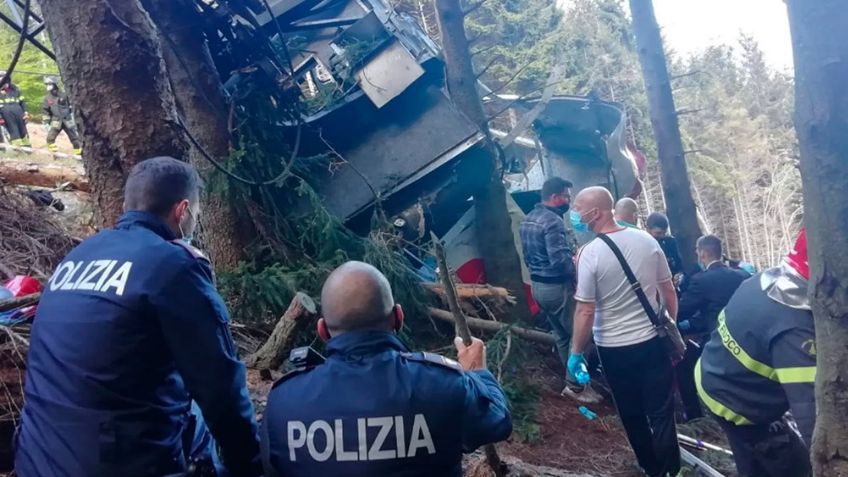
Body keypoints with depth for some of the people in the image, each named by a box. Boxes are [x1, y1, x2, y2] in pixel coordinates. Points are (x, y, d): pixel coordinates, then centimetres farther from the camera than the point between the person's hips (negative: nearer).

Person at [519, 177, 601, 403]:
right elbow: (559, 260, -27)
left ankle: (573, 381, 27)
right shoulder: (552, 221, -20)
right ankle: (575, 385, 8)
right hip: (557, 286, -10)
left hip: (537, 285, 10)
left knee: (561, 336, 18)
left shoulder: (527, 220, 10)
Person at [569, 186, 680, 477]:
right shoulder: (647, 241, -5)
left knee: (633, 414, 17)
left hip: (614, 349, -3)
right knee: (661, 412, 13)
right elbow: (669, 292, 3)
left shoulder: (590, 253, -18)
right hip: (653, 340, 3)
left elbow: (586, 312, -17)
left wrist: (576, 353, -6)